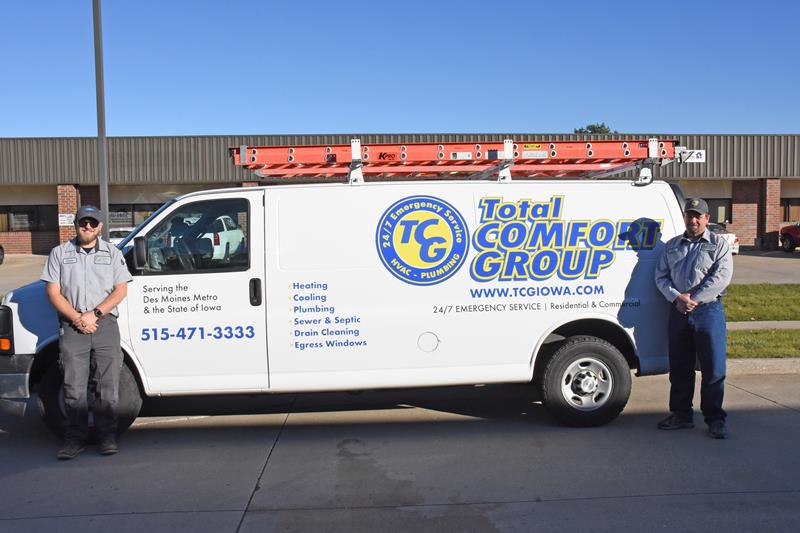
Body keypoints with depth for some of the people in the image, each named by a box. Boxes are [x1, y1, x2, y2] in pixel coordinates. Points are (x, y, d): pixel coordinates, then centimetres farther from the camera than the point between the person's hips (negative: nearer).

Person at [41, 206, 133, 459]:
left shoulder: (112, 253, 9)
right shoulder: (60, 253, 9)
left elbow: (120, 291, 2)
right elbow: (53, 292, 3)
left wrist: (95, 314, -11)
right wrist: (77, 319, -10)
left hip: (105, 324, 0)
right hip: (71, 327, 0)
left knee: (108, 386, 1)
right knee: (74, 387, 1)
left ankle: (108, 437, 10)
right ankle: (75, 438, 11)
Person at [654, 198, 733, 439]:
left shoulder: (718, 244, 3)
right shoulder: (672, 245, 14)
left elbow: (721, 277, -9)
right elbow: (661, 276, 9)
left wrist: (694, 300, -14)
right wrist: (677, 297, -9)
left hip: (709, 311, -3)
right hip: (678, 311, 4)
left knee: (713, 369, -1)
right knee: (679, 368, 9)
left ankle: (715, 419, 10)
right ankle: (681, 414, 20)